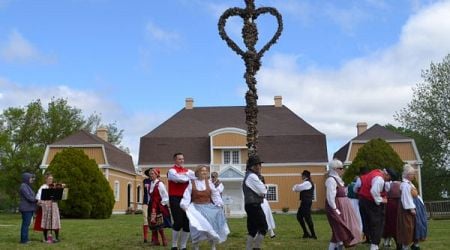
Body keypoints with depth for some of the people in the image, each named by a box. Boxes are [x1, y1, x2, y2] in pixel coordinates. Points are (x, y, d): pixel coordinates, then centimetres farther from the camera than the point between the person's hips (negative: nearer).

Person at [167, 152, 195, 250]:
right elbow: (179, 178, -22)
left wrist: (184, 176, -14)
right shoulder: (171, 171, -3)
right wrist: (190, 177, -7)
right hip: (175, 199, -6)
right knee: (178, 222, -10)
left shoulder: (187, 171, 17)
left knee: (187, 223, 4)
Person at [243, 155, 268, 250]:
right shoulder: (252, 176, -15)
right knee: (263, 228, -4)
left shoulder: (248, 176, 18)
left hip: (250, 206, 10)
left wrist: (262, 192, 3)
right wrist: (265, 189, 7)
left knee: (252, 229, 13)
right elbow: (263, 191, -14)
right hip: (254, 206, -10)